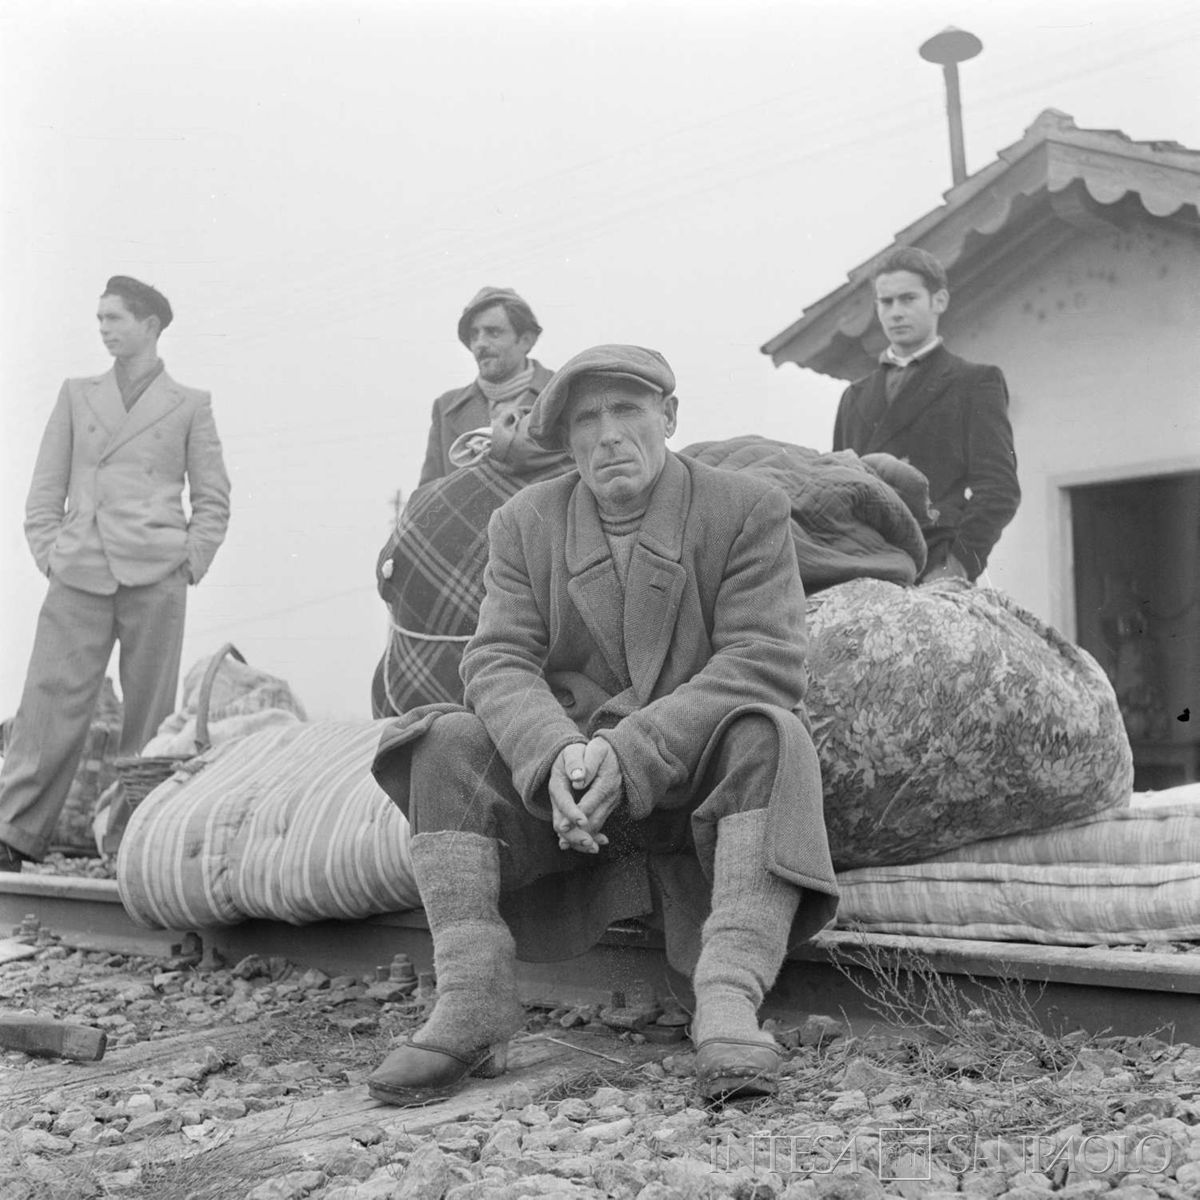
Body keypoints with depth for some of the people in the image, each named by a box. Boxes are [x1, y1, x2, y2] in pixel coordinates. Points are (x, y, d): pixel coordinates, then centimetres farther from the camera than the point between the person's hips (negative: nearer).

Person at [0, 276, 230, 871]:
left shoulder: (189, 405, 11)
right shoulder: (76, 395, 17)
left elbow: (213, 499, 10)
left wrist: (189, 562, -1)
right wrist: (49, 552, 3)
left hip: (155, 577, -1)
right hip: (79, 576, 1)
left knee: (150, 709, 0)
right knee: (50, 702, -6)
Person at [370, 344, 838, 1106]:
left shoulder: (748, 509, -5)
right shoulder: (525, 524, 4)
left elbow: (765, 663, -17)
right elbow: (499, 663, -7)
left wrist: (629, 754, -28)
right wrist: (557, 756, -30)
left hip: (697, 781, -2)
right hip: (562, 783, 3)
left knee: (770, 737, -32)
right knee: (446, 744, -19)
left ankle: (729, 1002, -41)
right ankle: (473, 1000, -28)